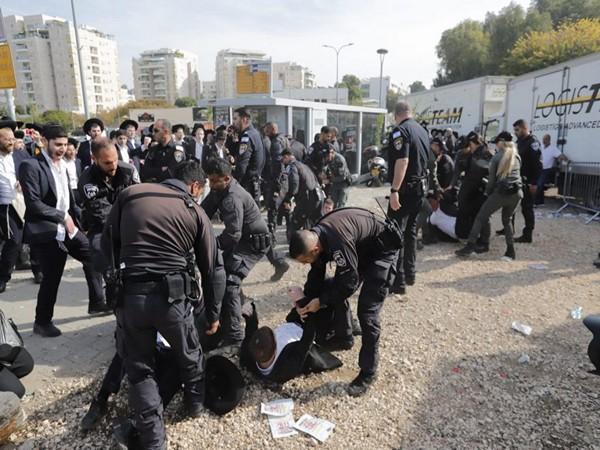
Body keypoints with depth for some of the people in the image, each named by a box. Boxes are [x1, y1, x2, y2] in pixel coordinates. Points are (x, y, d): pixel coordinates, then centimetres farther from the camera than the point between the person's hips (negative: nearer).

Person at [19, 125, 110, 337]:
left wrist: (75, 218, 2)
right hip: (47, 232, -7)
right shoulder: (31, 166, -14)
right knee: (51, 278, 3)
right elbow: (33, 204, -20)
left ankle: (96, 303, 25)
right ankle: (42, 322, 24)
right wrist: (63, 217, -15)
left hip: (68, 228, 7)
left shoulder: (62, 164, 11)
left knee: (92, 257, 9)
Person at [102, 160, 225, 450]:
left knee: (139, 367, 17)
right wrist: (213, 313, 19)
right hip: (172, 295, -1)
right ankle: (195, 404, 46)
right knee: (189, 354, 25)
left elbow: (107, 244, 12)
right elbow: (212, 269, 7)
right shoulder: (195, 212, 5)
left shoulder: (130, 194, 8)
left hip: (129, 294, 1)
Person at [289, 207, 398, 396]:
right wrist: (306, 301, -7)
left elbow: (349, 282, -29)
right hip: (359, 250, 9)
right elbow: (316, 274, 1)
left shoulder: (338, 241, -39)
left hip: (380, 252, -8)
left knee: (367, 313, -11)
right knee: (332, 287, 6)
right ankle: (344, 337, 25)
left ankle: (368, 372, 3)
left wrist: (321, 301, -19)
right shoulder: (316, 236, -12)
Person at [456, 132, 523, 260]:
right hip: (516, 192, 6)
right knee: (507, 220, 21)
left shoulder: (497, 157, -2)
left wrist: (488, 192, 13)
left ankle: (470, 246, -4)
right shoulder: (517, 156, 13)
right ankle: (510, 251, 17)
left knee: (481, 217, 1)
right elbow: (516, 174, 15)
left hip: (501, 192, -5)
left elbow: (492, 179, 0)